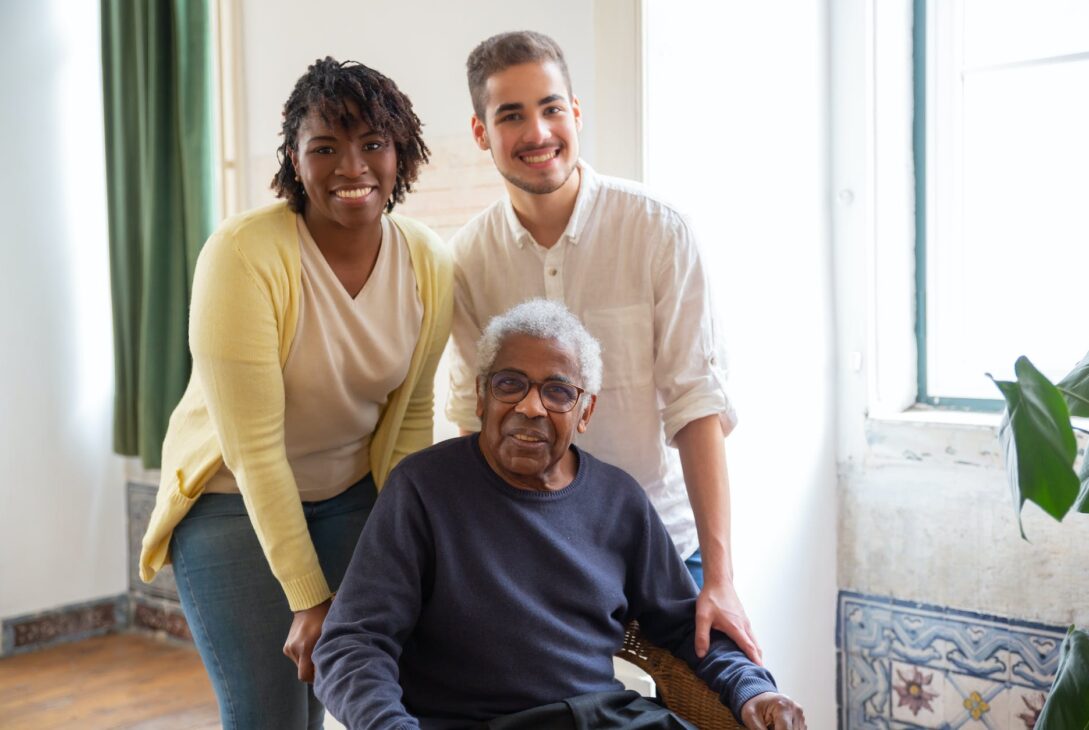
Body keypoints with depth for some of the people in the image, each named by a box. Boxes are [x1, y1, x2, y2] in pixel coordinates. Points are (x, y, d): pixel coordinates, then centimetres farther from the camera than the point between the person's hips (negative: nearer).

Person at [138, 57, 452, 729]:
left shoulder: (427, 264, -9)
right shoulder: (243, 254, -24)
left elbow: (412, 415, 0)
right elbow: (254, 448, -22)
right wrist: (309, 600, -20)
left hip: (353, 494, 4)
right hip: (234, 498, -4)